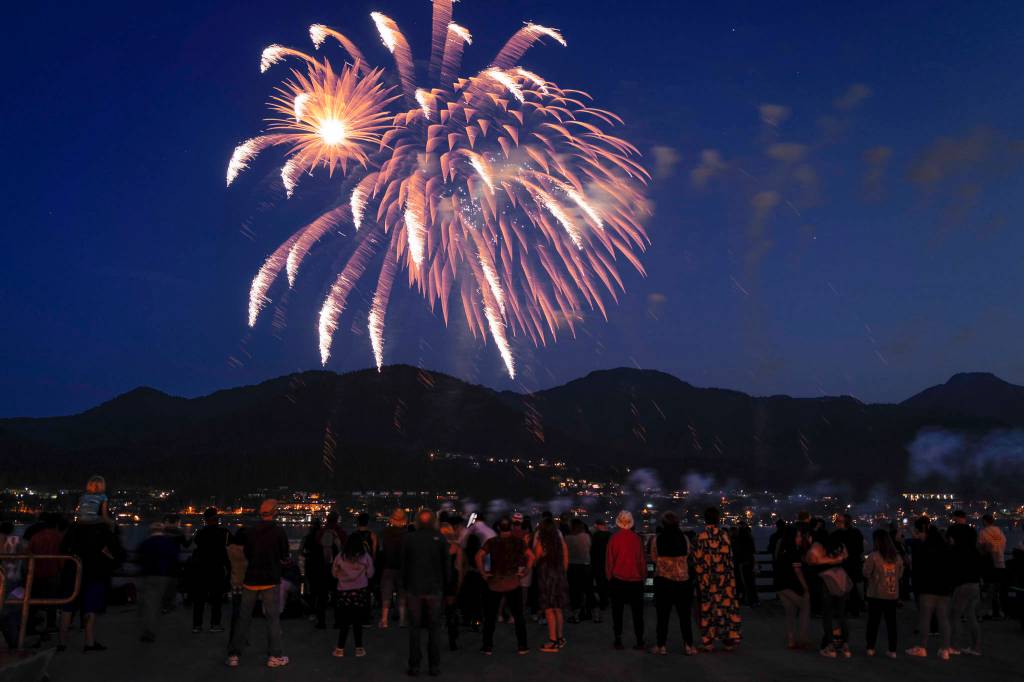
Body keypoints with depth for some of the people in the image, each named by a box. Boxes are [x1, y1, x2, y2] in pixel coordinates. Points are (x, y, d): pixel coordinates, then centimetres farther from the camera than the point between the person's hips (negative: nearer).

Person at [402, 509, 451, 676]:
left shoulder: (408, 538, -2)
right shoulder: (440, 539, -4)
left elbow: (403, 565, 2)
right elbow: (447, 566, 0)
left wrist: (405, 586, 11)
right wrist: (445, 587, 10)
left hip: (413, 589, 0)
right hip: (435, 590, 0)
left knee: (414, 629, 8)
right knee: (434, 628, 8)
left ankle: (414, 665, 10)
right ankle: (434, 665, 10)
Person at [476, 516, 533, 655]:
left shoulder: (492, 542, -1)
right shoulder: (518, 541, 0)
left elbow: (479, 556, -13)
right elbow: (531, 556, -10)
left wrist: (483, 573, -6)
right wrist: (525, 571, -3)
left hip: (494, 583, 0)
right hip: (513, 583, 0)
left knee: (490, 616, 11)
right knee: (518, 615, 10)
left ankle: (488, 647, 13)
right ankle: (522, 646, 11)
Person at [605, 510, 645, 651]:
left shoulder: (614, 538, -9)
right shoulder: (637, 539, -6)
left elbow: (609, 560, -4)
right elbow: (642, 560, 0)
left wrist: (609, 577, 8)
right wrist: (643, 577, 11)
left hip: (618, 580, -1)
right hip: (636, 580, 1)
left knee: (617, 612, 9)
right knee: (637, 613, 8)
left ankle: (618, 640, 10)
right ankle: (639, 642, 7)